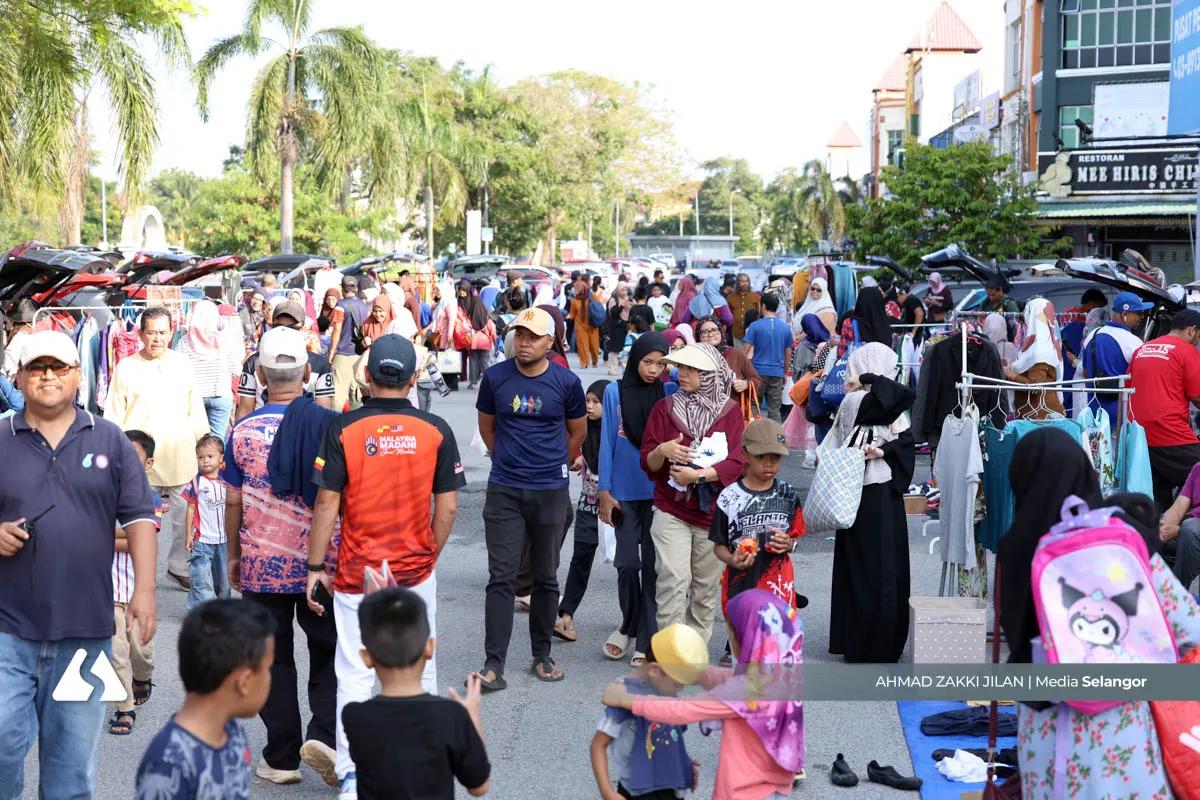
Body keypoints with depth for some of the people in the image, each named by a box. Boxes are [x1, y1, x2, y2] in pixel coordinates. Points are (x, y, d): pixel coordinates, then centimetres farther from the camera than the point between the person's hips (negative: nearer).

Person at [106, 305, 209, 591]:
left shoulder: (183, 364, 10)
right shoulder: (126, 367, 2)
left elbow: (195, 407, 16)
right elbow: (113, 415, 4)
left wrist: (201, 440, 12)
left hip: (180, 457, 3)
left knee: (183, 513, 5)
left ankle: (178, 566, 20)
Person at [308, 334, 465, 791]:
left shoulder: (343, 430, -9)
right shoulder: (435, 431, -4)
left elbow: (327, 503, -8)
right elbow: (447, 506, -2)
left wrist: (316, 567, 0)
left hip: (356, 573, -1)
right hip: (416, 572, 1)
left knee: (354, 674, 5)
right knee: (420, 669, 15)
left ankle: (351, 773, 6)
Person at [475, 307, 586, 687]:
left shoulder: (566, 382, -3)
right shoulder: (495, 377, -1)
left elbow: (578, 432, 12)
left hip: (550, 491, 0)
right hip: (504, 491, 0)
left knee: (546, 577, 10)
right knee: (501, 578, -4)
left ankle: (542, 655, 23)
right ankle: (493, 663, -3)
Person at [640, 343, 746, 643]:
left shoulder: (730, 411, 3)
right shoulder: (665, 408, 5)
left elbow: (736, 463, -6)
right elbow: (647, 463, 5)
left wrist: (698, 475, -19)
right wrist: (662, 452, -17)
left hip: (712, 513, 1)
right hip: (671, 510, -1)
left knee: (706, 587, 7)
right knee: (674, 580, -13)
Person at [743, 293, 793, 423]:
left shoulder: (755, 326, -7)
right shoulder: (785, 328, 4)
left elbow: (747, 350, -8)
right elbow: (788, 353, 10)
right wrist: (786, 373, 21)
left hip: (758, 370, -3)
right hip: (777, 373, 3)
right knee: (774, 408, 5)